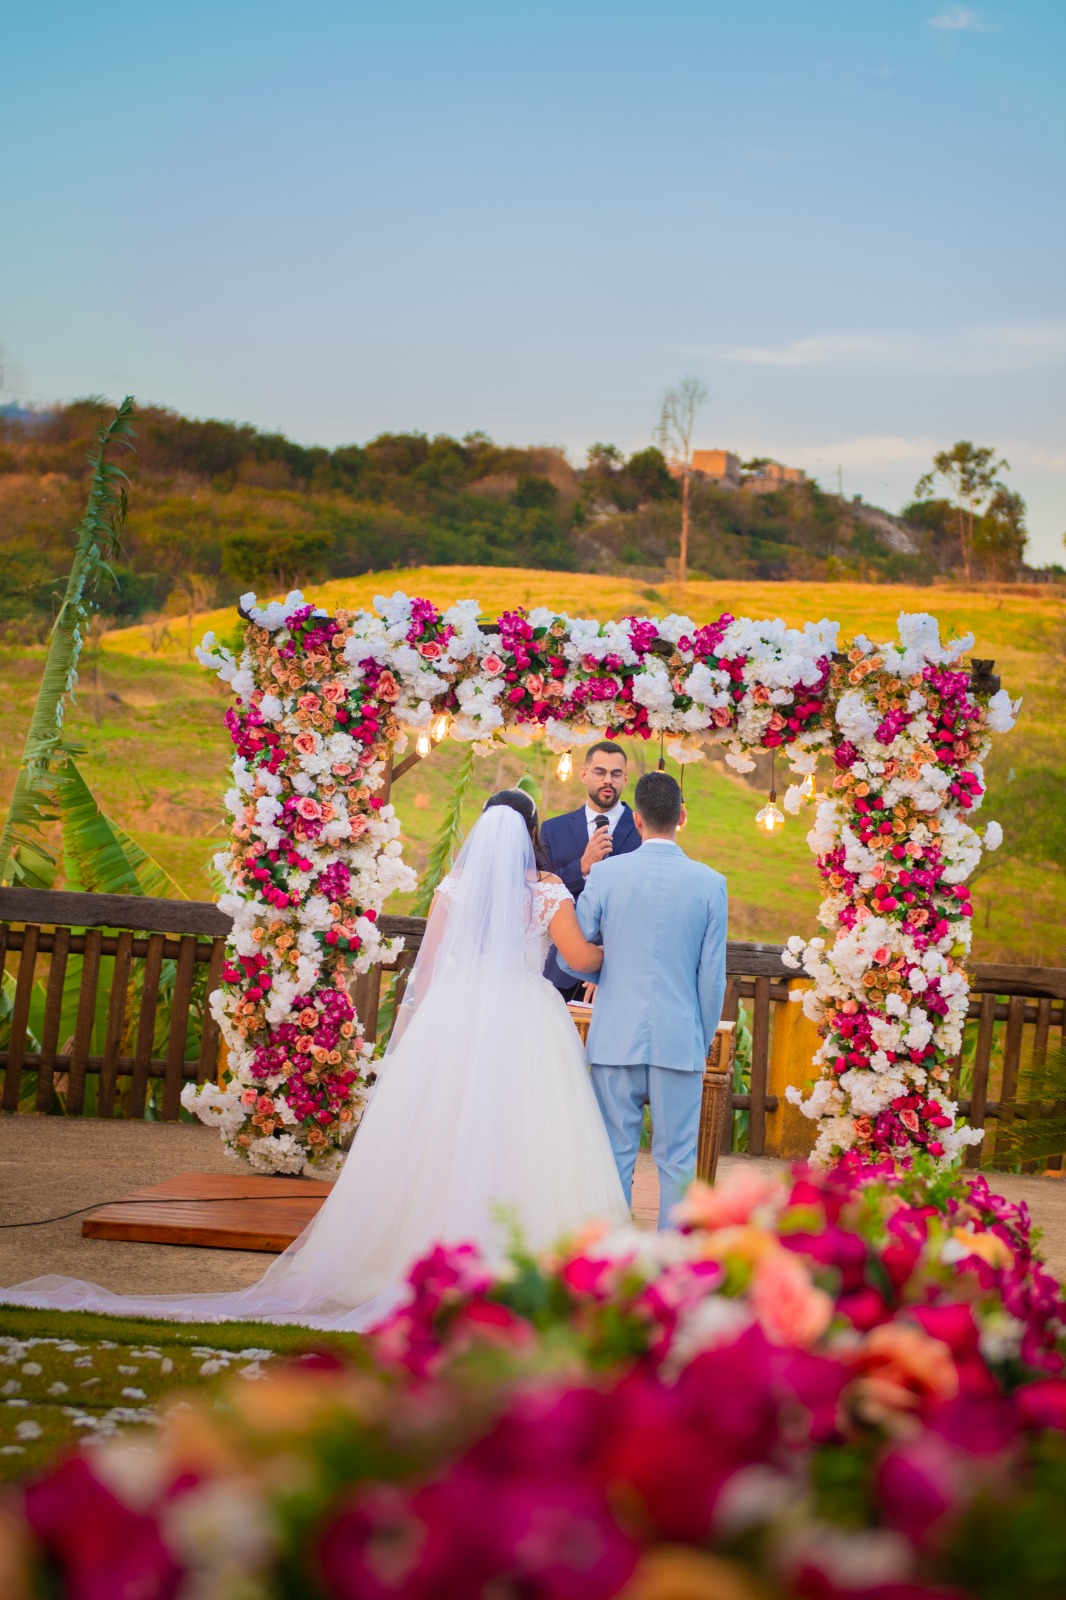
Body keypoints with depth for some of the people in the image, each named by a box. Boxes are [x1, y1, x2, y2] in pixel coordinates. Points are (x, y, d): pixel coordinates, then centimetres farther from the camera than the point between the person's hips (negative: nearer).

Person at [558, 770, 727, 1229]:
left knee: (614, 1158, 6)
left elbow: (573, 957, 2)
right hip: (681, 1040, 0)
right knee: (677, 1161, 5)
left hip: (615, 1037, 0)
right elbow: (713, 973, 2)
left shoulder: (606, 873, -4)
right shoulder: (710, 882, -2)